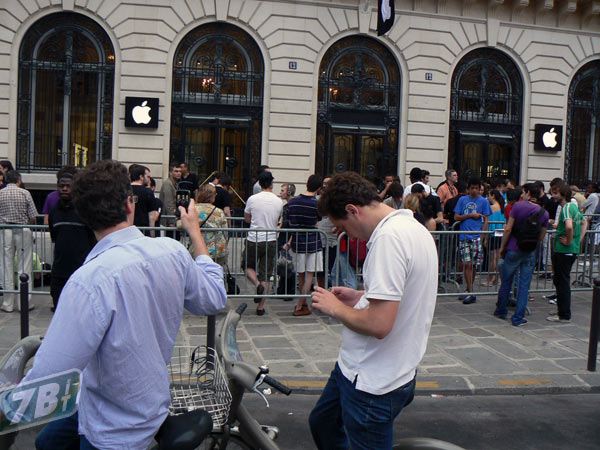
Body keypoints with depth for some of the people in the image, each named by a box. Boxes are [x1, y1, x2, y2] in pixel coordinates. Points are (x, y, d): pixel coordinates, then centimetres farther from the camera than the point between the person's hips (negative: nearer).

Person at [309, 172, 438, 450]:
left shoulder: (388, 237, -25)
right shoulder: (411, 226, 7)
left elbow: (379, 324, -30)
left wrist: (335, 308, -13)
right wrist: (360, 296, 10)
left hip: (373, 384, -10)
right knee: (322, 423, 27)